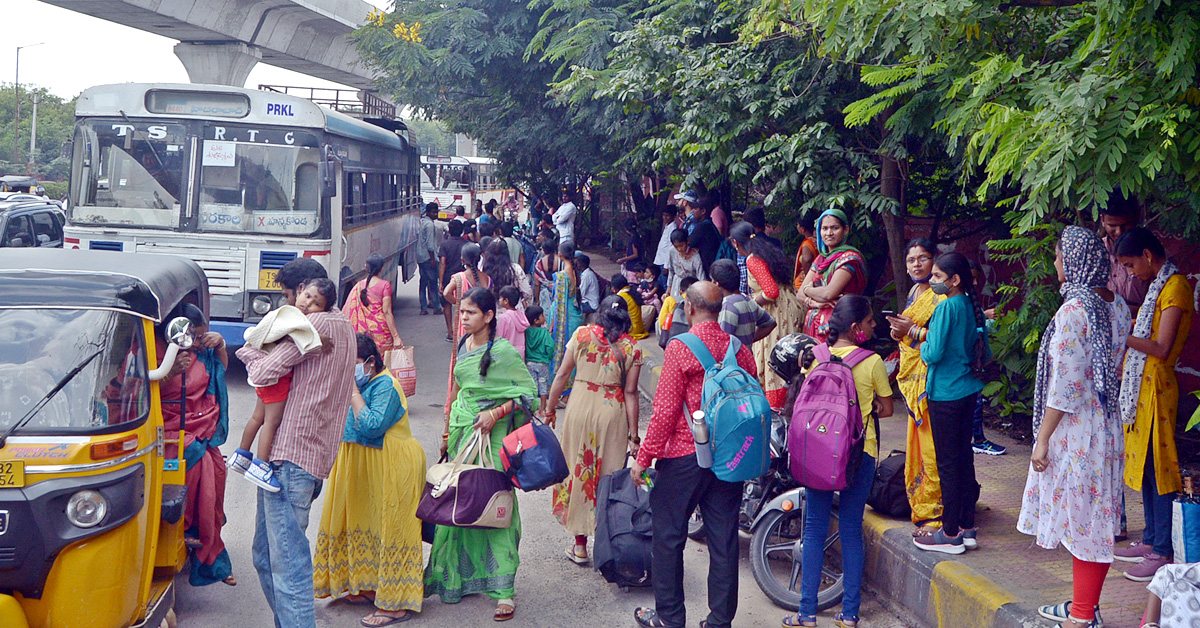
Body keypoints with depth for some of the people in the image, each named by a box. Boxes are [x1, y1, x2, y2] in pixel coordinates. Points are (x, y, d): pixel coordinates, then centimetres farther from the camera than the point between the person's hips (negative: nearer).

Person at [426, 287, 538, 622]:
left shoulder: (502, 351, -11)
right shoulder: (464, 344, 10)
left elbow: (528, 391, -9)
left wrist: (496, 413, -21)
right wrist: (448, 430, 21)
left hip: (490, 436, -6)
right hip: (461, 432, 6)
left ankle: (503, 589, -4)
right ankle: (457, 576, 19)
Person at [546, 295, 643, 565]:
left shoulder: (582, 335, -2)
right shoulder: (632, 348, -2)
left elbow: (562, 375, 0)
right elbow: (630, 393, -4)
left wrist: (550, 408, 11)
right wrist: (633, 434, 0)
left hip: (580, 408, 0)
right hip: (613, 412, 0)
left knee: (578, 470, 10)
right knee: (609, 474, 8)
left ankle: (580, 546, 14)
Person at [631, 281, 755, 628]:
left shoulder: (681, 347, -12)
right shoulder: (740, 349, 3)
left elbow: (665, 410, -14)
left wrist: (644, 457, -7)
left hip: (684, 457, -5)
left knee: (668, 536, 9)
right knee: (724, 540, 10)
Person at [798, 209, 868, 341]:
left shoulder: (849, 257, -7)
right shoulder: (821, 258, 17)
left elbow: (829, 293, -17)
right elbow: (801, 292, 12)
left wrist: (808, 289, 2)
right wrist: (813, 302, -10)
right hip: (813, 324, 7)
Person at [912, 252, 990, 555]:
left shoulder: (946, 307, -17)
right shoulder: (972, 306, 7)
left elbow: (933, 354, -20)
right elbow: (984, 353, 13)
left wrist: (923, 341, -1)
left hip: (945, 394, -8)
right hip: (968, 390, 8)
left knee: (947, 462, -1)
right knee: (964, 457, 14)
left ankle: (950, 534, 5)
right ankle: (967, 527, 21)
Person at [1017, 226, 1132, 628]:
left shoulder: (1074, 309, -20)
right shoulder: (1117, 305, 7)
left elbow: (1064, 386, -20)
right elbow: (1113, 369, 14)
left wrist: (1042, 440, -14)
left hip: (1074, 430, -9)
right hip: (1106, 426, 9)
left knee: (1079, 520, -1)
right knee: (1094, 518, 15)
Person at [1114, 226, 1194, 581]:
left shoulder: (1175, 287, -14)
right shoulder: (1158, 286, 16)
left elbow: (1161, 349, -20)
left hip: (1157, 388, -10)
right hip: (1140, 387, 10)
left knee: (1158, 467, -5)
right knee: (1143, 465, 14)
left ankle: (1164, 553, 0)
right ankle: (1151, 540, 23)